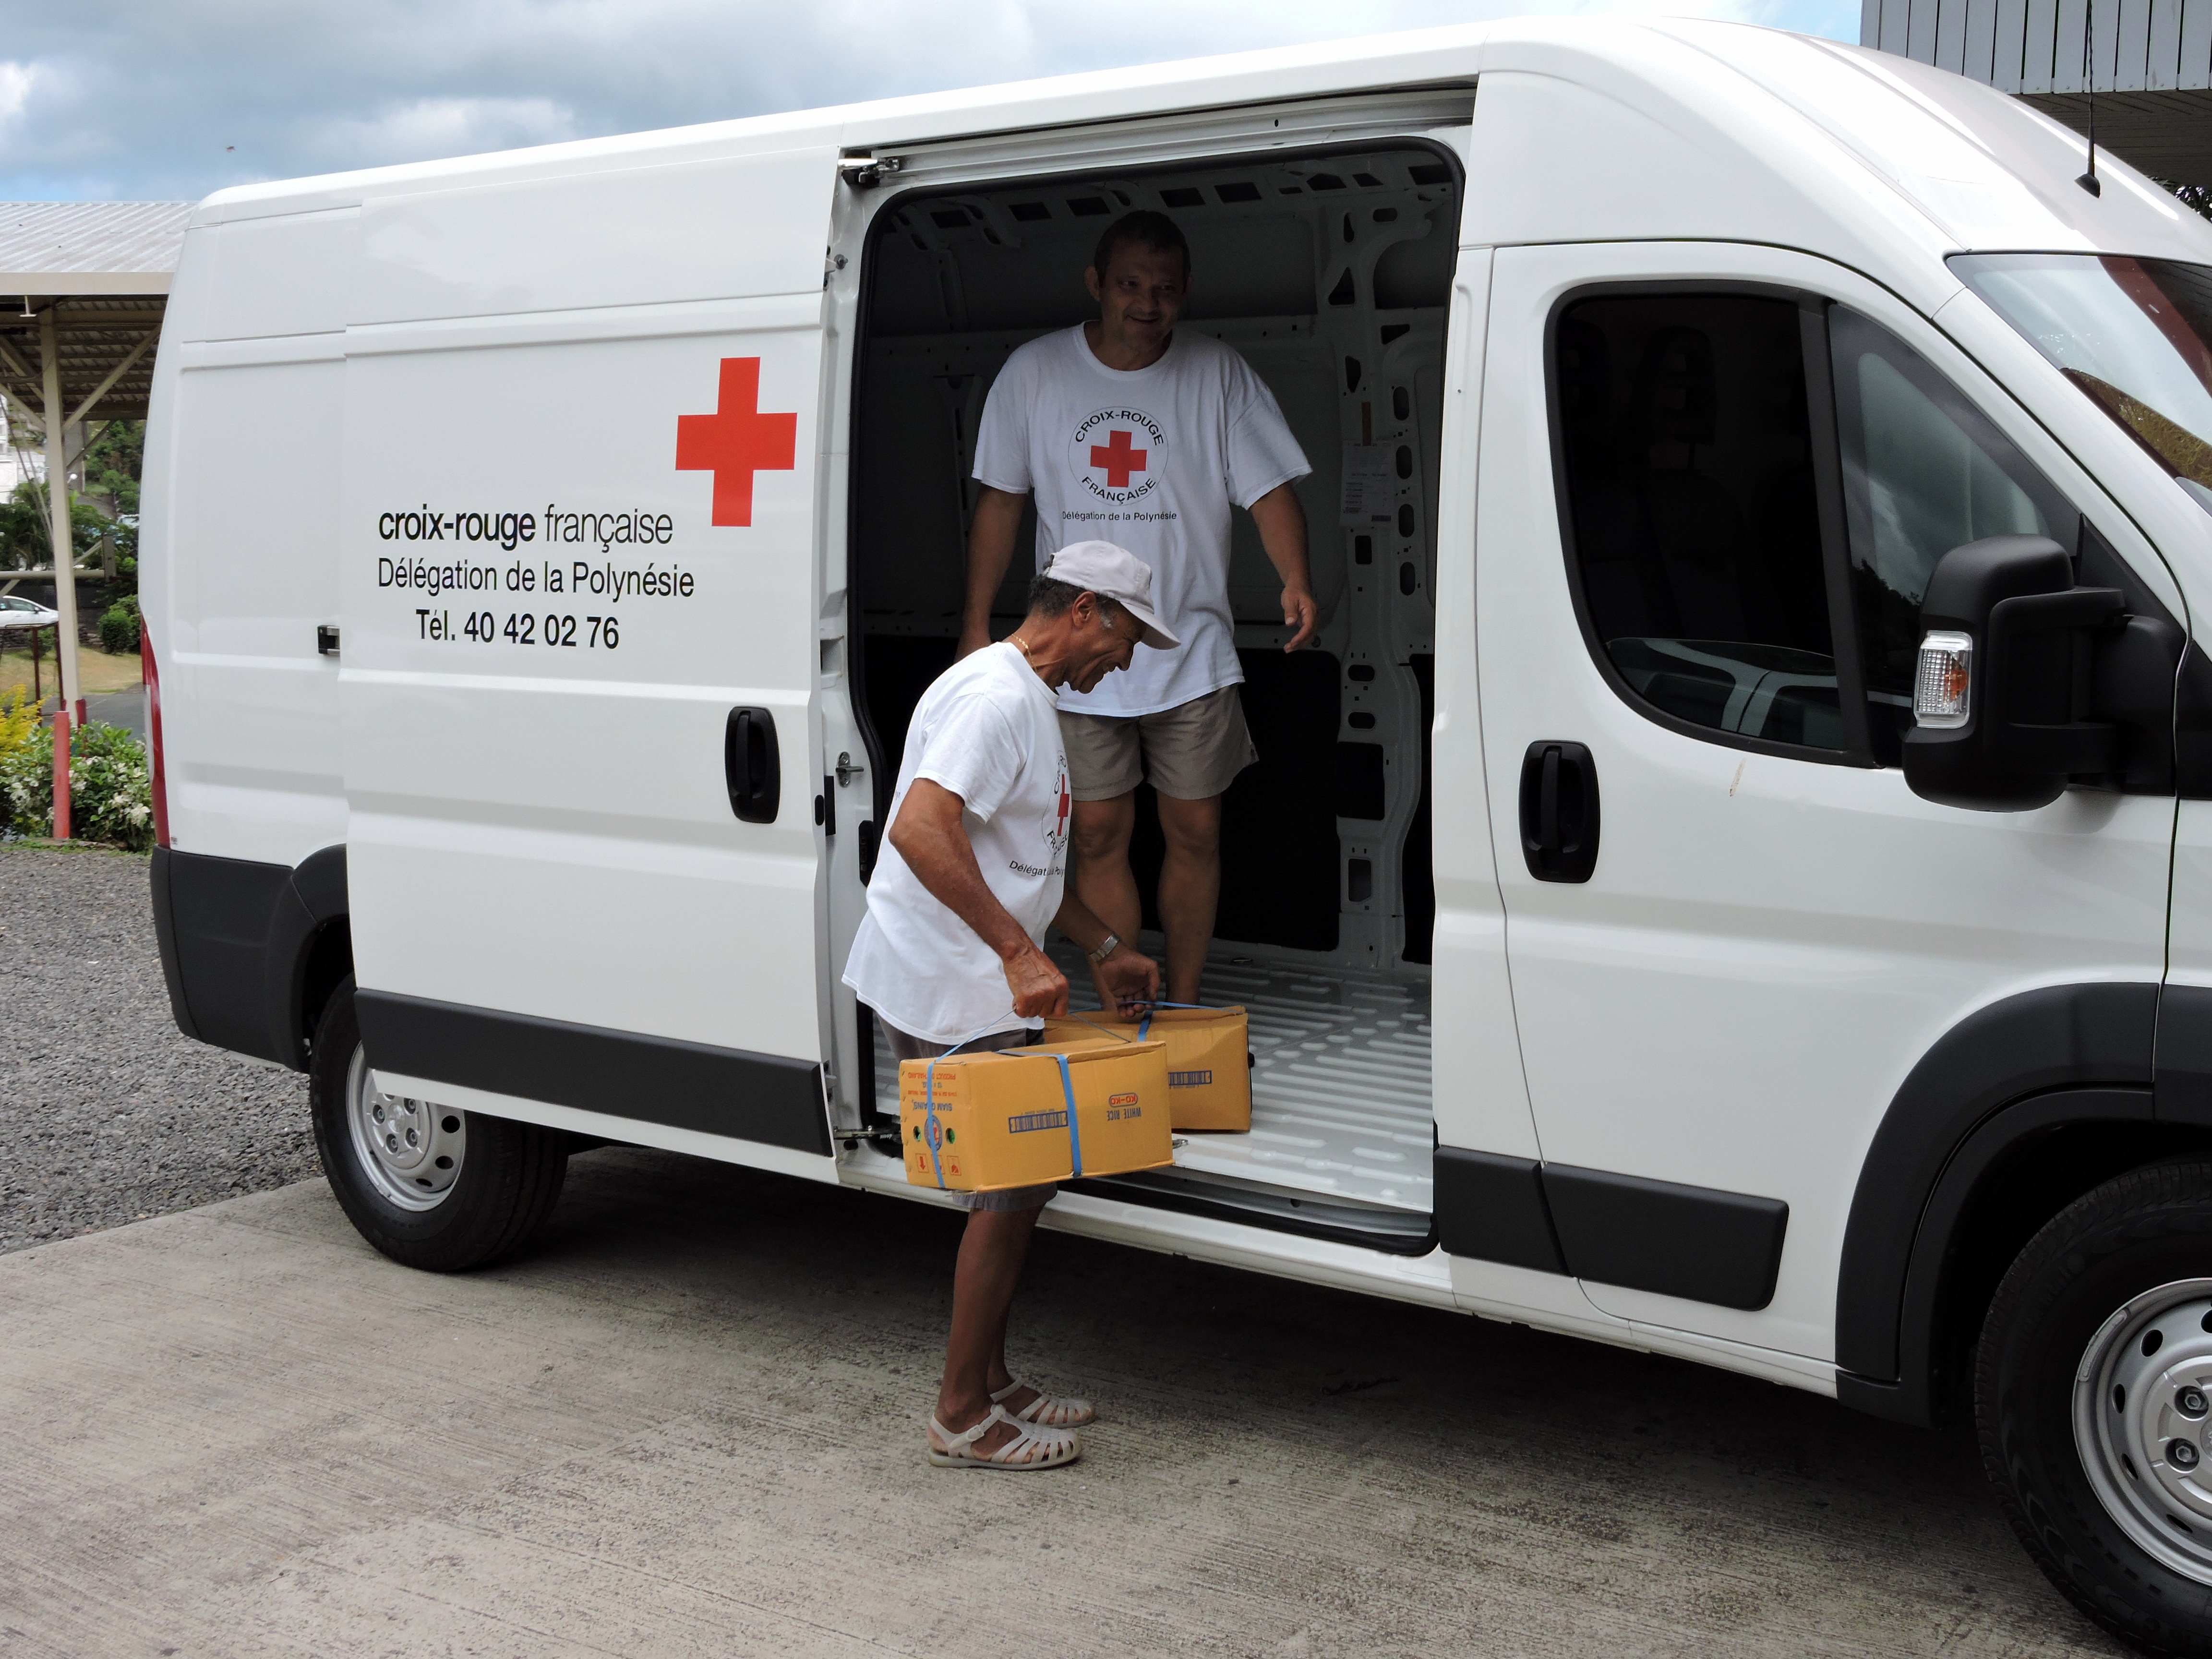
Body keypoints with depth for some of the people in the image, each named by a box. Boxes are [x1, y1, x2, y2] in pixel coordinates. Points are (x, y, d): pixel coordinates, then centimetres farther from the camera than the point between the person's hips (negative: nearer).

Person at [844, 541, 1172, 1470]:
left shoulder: (1033, 701, 19)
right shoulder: (998, 696, -16)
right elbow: (921, 830, -31)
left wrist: (1104, 951, 26)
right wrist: (1020, 953, -33)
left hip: (972, 986, 11)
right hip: (943, 991, -11)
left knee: (1017, 1182, 15)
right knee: (1011, 1190, -5)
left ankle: (989, 1384, 26)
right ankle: (963, 1417, 4)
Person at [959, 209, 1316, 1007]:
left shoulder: (1219, 375, -1)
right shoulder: (1034, 372, 1)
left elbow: (1270, 488, -4)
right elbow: (1000, 501, 6)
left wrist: (1295, 578, -23)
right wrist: (977, 622, 2)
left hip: (1192, 653, 0)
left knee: (1195, 834, 5)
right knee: (1099, 835, 2)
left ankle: (1181, 1010, 20)